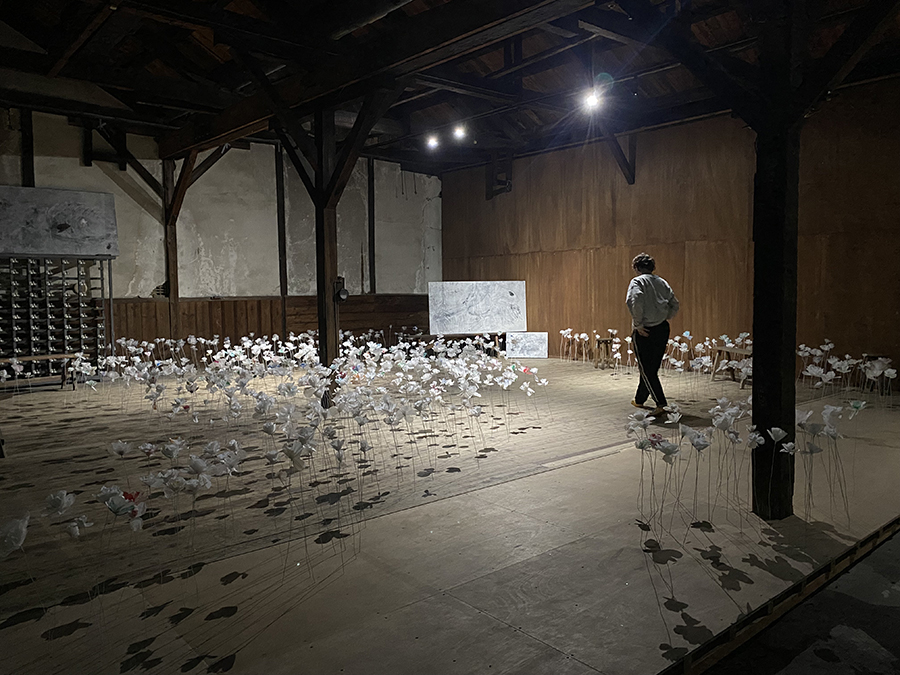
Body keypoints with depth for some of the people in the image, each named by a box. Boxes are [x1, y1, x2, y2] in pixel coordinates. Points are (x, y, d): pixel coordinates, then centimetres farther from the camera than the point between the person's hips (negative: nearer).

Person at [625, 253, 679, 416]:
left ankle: (660, 404, -8)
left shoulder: (637, 281, -6)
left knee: (647, 370, -1)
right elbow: (675, 305, 10)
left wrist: (638, 324, -16)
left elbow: (636, 302, -24)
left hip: (645, 331, -7)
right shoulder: (662, 282, 12)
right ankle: (639, 400, 32)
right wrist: (663, 319, 15)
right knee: (652, 367, 16)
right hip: (663, 329, 7)